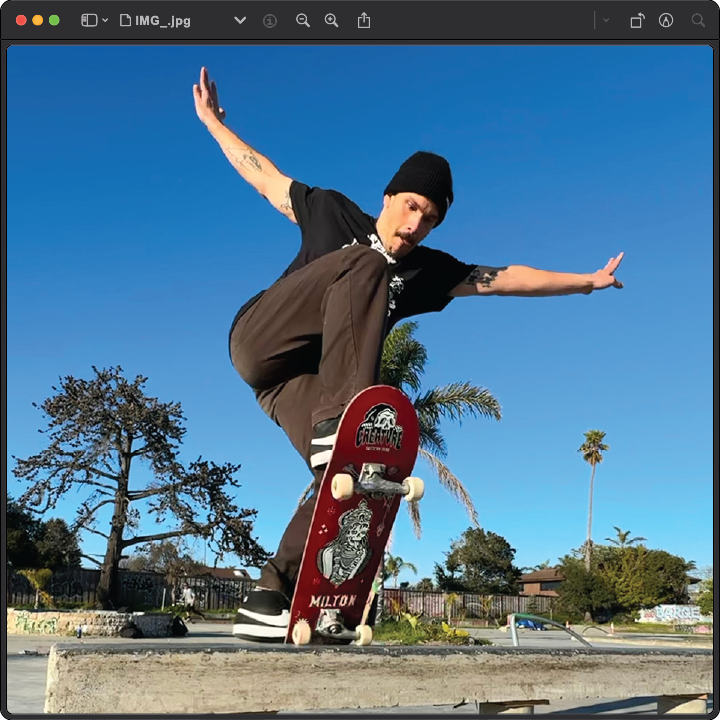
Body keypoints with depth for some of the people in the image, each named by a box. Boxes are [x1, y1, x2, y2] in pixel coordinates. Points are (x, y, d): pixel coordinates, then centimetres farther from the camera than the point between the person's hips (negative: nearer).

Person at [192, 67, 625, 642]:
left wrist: (586, 281, 13)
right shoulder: (333, 214, 5)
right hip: (260, 341, -4)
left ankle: (268, 602, -16)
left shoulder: (427, 271, 12)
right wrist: (212, 120, 18)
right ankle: (338, 421, -41)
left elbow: (506, 278, 12)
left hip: (302, 379, 4)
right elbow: (261, 173, 14)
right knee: (364, 265, -26)